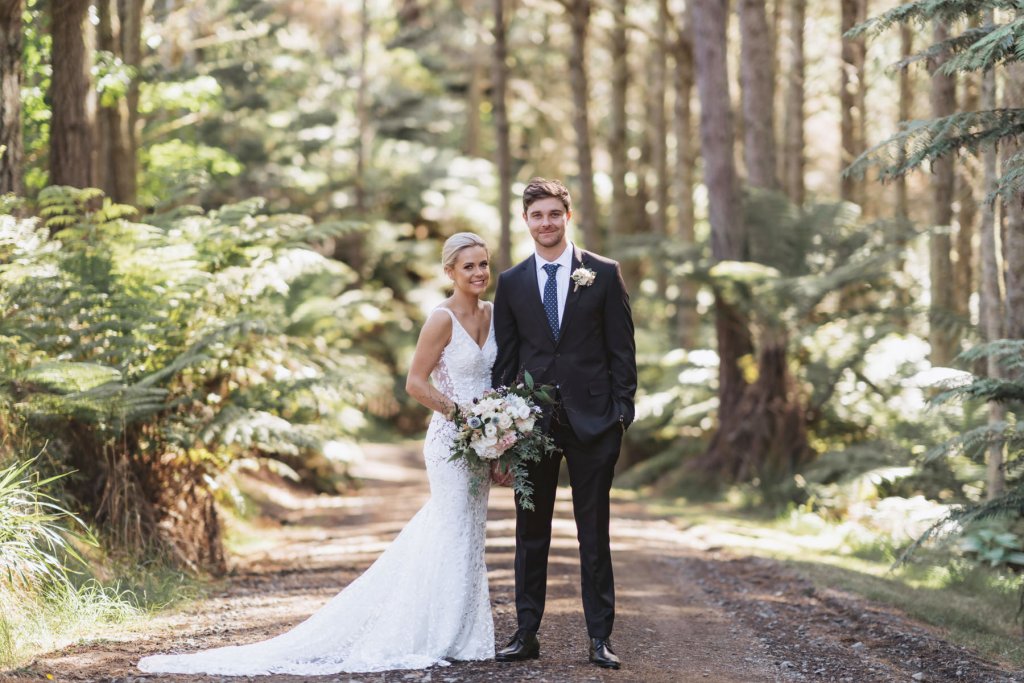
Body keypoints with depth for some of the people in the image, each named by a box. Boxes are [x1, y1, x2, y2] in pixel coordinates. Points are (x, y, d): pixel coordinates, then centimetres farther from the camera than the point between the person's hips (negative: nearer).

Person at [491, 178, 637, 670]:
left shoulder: (603, 273, 2)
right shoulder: (511, 282, 8)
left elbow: (622, 349, 2)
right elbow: (505, 358, 10)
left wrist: (622, 411, -5)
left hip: (592, 418, -2)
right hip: (531, 421, 2)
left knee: (594, 532, 3)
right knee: (530, 531, 6)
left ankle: (600, 637, 8)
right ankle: (526, 633, 12)